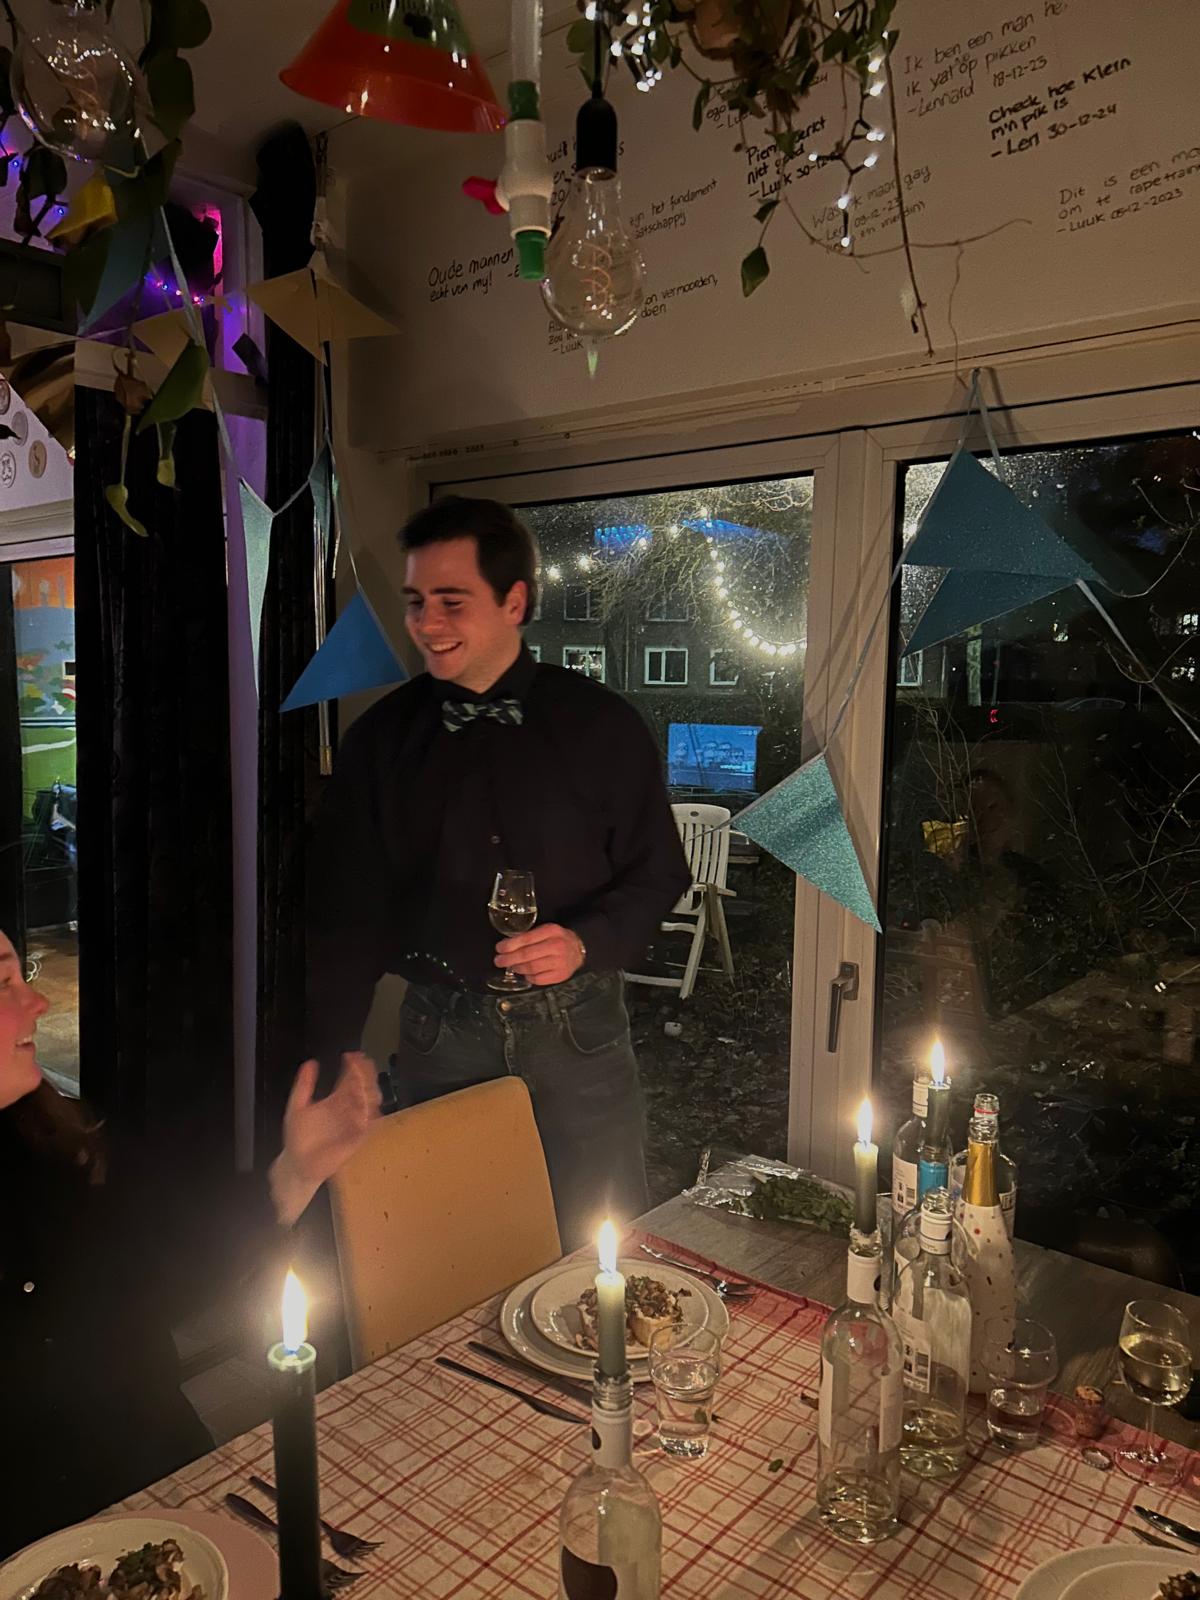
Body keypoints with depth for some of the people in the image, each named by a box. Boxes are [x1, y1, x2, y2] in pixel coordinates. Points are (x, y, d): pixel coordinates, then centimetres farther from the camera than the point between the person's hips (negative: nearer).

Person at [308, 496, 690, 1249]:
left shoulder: (603, 725, -3)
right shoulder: (383, 737, 1)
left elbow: (658, 875, 4)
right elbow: (350, 910, 5)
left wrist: (587, 940, -15)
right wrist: (336, 1059, -1)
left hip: (577, 1029, -1)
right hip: (442, 1034, 1)